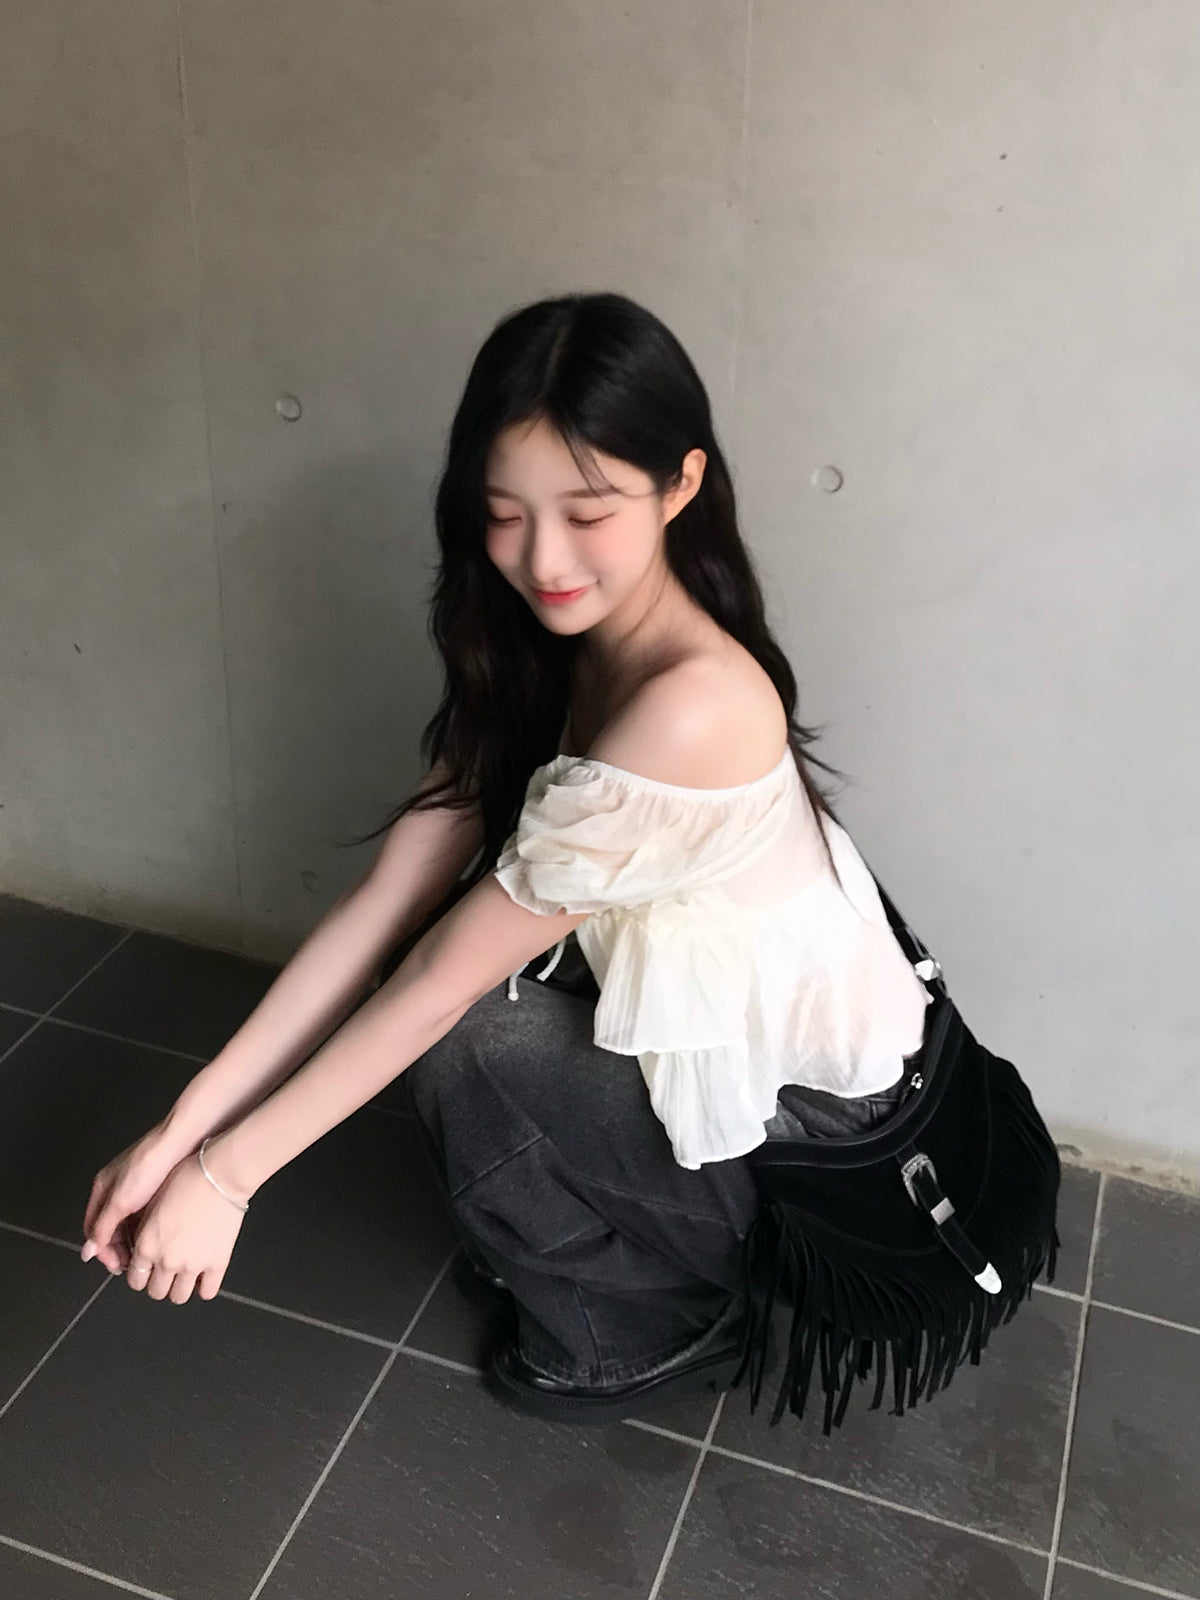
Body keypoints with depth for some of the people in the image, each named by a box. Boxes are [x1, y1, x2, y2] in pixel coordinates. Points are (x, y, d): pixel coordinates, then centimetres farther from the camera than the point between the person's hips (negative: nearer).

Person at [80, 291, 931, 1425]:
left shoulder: (691, 706, -34)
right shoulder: (537, 652, -7)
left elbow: (443, 976, -30)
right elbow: (385, 903, -12)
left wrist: (226, 1172, -22)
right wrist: (184, 1126, -18)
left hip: (809, 1098, -7)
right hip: (713, 1019, 7)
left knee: (464, 1044, -18)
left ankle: (667, 1329, 7)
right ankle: (565, 1233, 20)